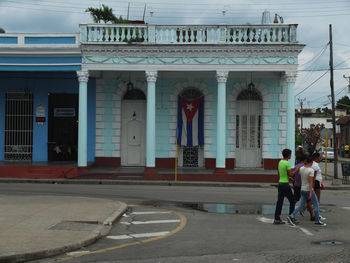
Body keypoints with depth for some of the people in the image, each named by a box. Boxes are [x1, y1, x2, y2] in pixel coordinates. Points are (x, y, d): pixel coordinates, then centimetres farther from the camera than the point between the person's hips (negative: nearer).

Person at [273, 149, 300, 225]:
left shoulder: (280, 162, 10)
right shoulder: (287, 163, -16)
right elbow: (291, 175, -18)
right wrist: (296, 170, -3)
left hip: (280, 183, 8)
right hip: (285, 184, -8)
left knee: (280, 201, 8)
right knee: (292, 201, 6)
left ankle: (277, 219, 8)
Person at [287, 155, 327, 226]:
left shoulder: (301, 168, 3)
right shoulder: (311, 170, -18)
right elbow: (311, 182, -23)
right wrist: (311, 193, -25)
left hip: (303, 190, 7)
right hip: (309, 190, -7)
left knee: (302, 205, 10)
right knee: (316, 205, 8)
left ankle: (291, 216, -6)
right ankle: (317, 221, 15)